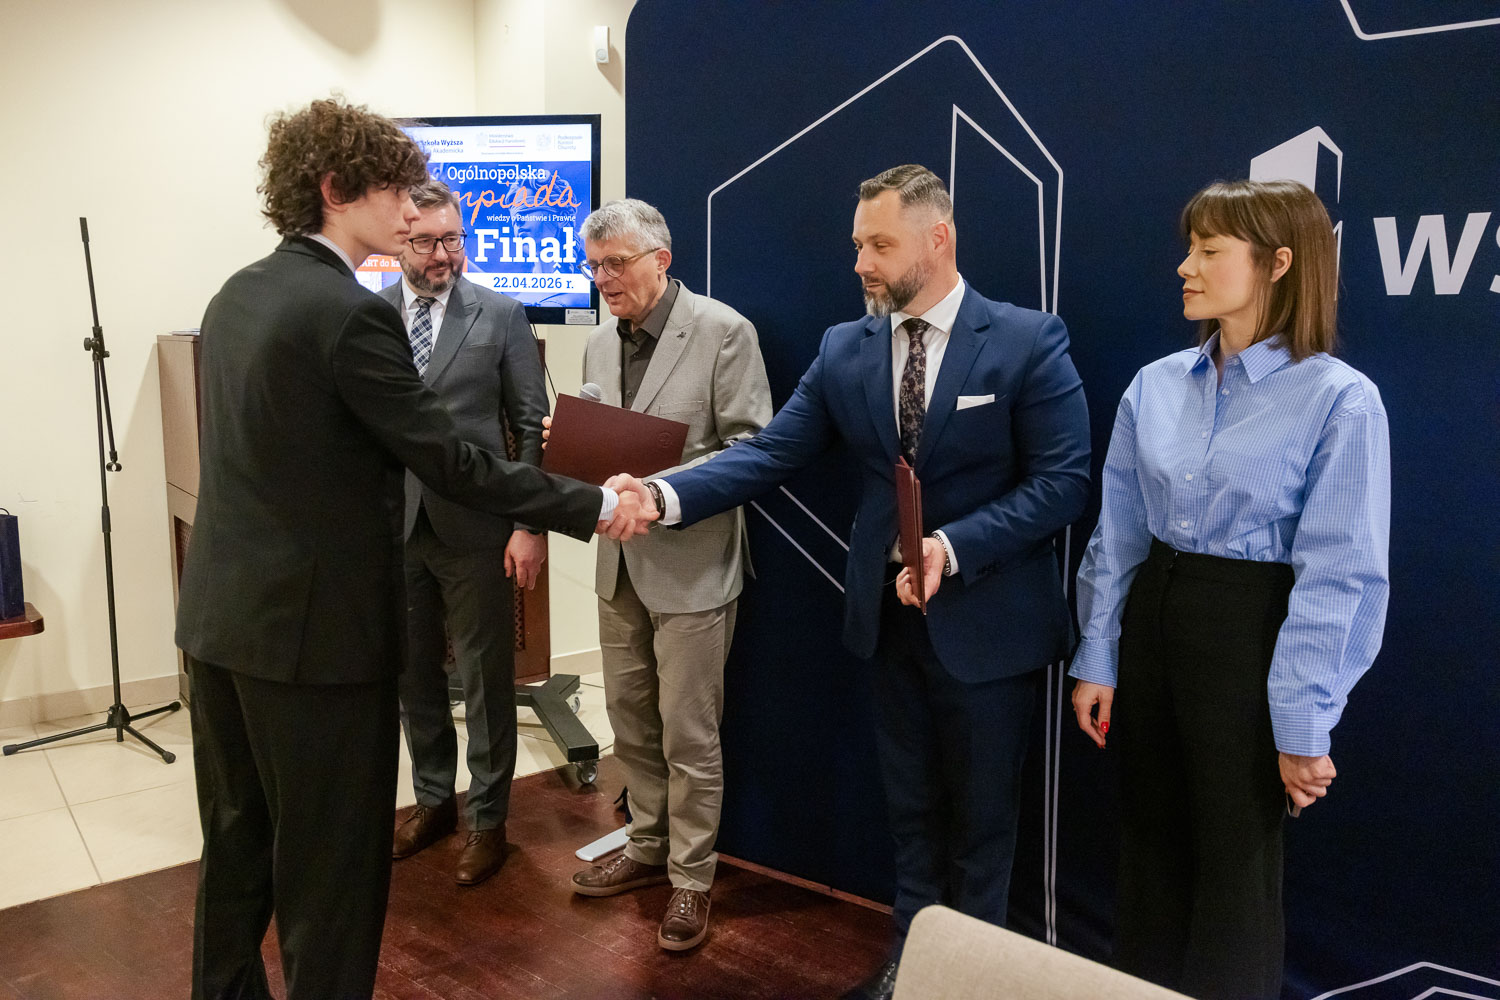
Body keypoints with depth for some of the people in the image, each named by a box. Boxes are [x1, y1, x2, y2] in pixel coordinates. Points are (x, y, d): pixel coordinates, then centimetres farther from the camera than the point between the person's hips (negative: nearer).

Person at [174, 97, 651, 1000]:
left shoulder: (238, 295, 8)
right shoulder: (350, 313, -18)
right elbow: (454, 464, -19)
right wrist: (595, 507, -11)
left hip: (221, 615, 9)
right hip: (313, 624, -9)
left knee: (238, 840, 21)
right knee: (332, 859, 7)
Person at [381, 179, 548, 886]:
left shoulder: (501, 315, -2)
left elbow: (533, 427, -3)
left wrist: (530, 525, -10)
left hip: (474, 528, -2)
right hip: (392, 527, 3)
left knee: (486, 679, 7)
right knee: (413, 675, 16)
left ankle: (487, 818, 24)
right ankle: (433, 800, 35)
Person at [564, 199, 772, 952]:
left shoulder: (723, 331, -10)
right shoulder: (601, 343, 11)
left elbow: (751, 449, -13)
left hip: (690, 564, -6)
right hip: (619, 560, 7)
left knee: (688, 734, 3)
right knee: (631, 719, 17)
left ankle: (691, 878, 20)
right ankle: (648, 848, 36)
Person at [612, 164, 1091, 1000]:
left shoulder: (1030, 342, -12)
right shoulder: (844, 350, 0)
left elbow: (1062, 481, -15)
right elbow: (771, 453, -5)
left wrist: (953, 547, -26)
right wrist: (665, 494, -20)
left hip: (987, 619, -4)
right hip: (891, 613, 4)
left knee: (981, 815, 13)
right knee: (912, 806, 19)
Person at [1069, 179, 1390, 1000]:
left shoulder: (1340, 399, -13)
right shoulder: (1155, 386, 1)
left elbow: (1340, 576, -14)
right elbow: (1117, 535, 6)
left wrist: (1304, 726, -13)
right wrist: (1097, 660, 5)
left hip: (1252, 641, -5)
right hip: (1151, 624, 5)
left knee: (1235, 862, 11)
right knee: (1149, 845, 18)